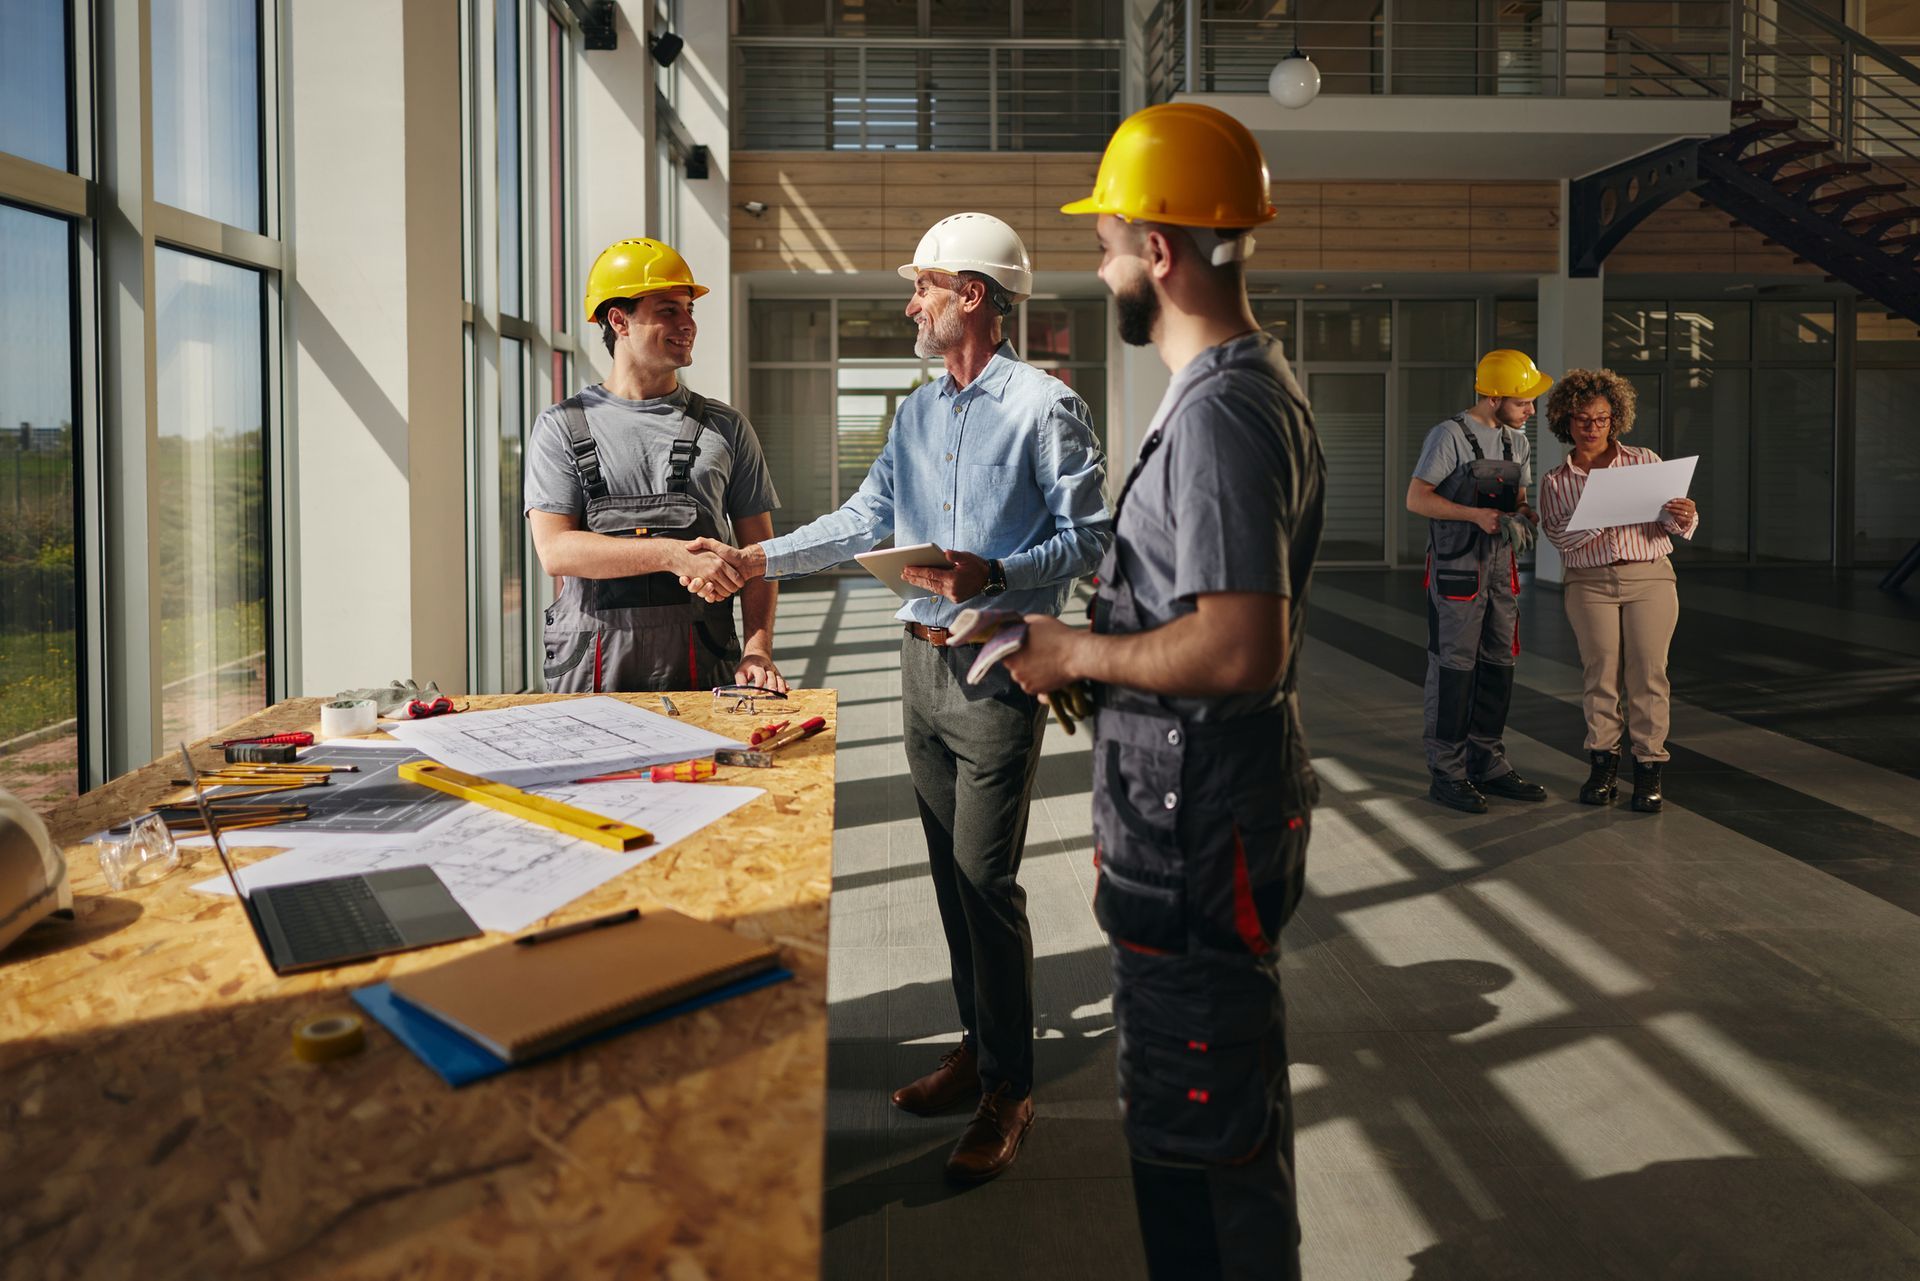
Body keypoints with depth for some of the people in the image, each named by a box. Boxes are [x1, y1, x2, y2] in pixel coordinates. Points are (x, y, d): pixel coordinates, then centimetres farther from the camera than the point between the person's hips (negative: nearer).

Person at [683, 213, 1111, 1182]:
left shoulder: (1044, 406, -9)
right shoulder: (918, 412, 15)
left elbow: (1088, 537, -11)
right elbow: (865, 520, 15)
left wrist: (992, 575, -25)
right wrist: (756, 560, 9)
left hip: (998, 670, -8)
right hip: (923, 661, 8)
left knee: (986, 877, -6)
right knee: (949, 868, 14)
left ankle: (1009, 1088, 7)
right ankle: (977, 1047, 28)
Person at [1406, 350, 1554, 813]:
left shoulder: (1516, 440, 13)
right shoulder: (1451, 435, -11)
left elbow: (1519, 500, 18)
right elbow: (1416, 498, -13)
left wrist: (1523, 518, -5)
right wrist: (1477, 515, -22)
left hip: (1501, 566, 8)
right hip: (1456, 566, -8)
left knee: (1499, 665, 11)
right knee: (1452, 667, -4)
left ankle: (1487, 764, 21)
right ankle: (1446, 773, 3)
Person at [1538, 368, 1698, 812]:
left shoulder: (1645, 462, 10)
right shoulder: (1554, 481, 9)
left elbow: (1674, 523, 8)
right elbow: (1561, 536, -6)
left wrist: (1683, 519, -16)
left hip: (1650, 577, 0)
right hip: (1590, 582, 0)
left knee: (1648, 671, -4)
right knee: (1601, 670, -3)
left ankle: (1649, 766, 2)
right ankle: (1602, 761, 8)